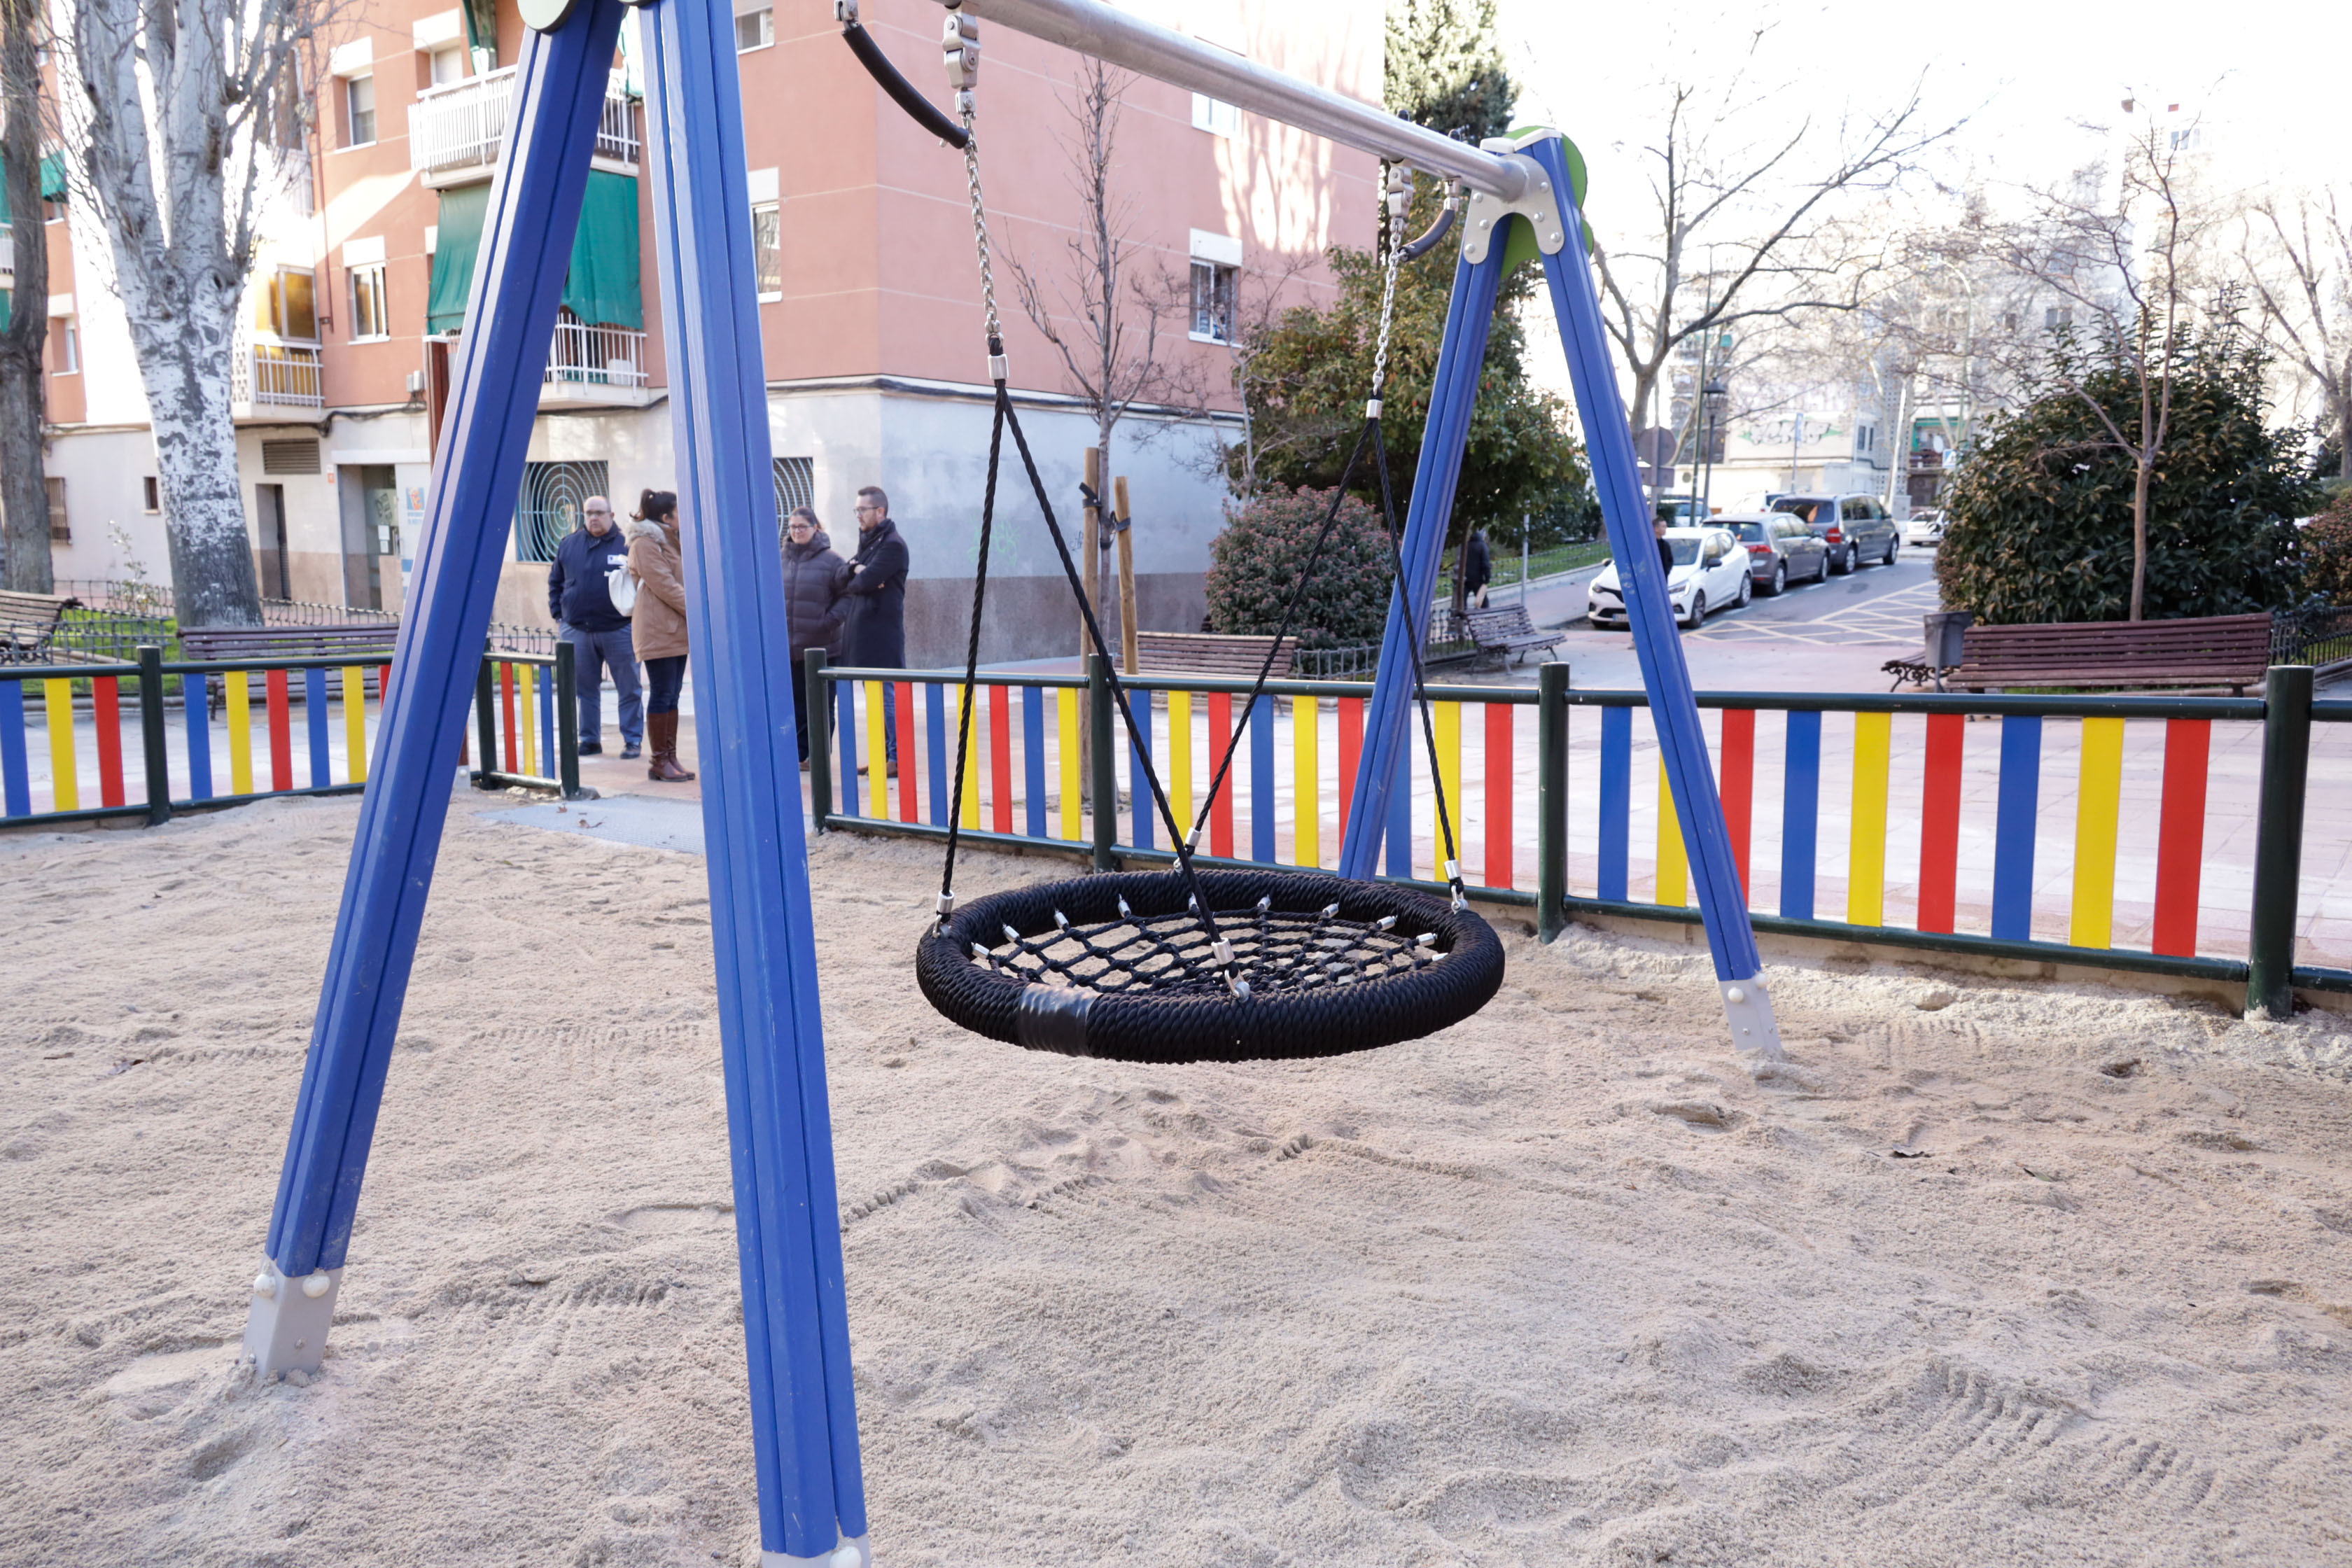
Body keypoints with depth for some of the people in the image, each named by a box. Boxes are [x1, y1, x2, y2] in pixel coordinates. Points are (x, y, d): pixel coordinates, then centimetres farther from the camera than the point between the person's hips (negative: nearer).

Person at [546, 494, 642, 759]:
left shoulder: (626, 545, -1)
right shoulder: (569, 544, 9)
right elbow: (555, 581, 18)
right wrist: (558, 613, 10)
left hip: (618, 630, -3)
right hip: (577, 630, 3)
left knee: (629, 689, 0)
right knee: (585, 689, 9)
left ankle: (632, 740, 7)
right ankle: (590, 740, 18)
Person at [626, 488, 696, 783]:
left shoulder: (669, 541, 21)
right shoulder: (646, 543, -10)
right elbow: (663, 585, -17)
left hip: (676, 630, 9)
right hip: (658, 632, -9)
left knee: (671, 695, 10)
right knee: (661, 695, -6)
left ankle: (670, 758, 14)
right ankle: (659, 761, 0)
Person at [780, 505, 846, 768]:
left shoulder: (831, 560, -3)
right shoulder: (782, 560, 9)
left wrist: (832, 619, -12)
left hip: (821, 646, -4)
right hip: (788, 645, 4)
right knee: (795, 702, 7)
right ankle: (800, 754, 14)